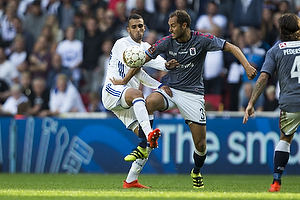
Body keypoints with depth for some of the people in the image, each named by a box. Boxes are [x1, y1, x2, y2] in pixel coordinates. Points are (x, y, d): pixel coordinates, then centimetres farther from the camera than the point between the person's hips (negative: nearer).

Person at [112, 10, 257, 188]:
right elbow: (143, 59, 7)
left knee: (201, 144, -2)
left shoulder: (202, 40, -10)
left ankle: (197, 172, 29)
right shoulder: (166, 43, -5)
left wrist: (247, 66, -21)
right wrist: (125, 80, 9)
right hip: (170, 89, 1)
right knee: (149, 102, -34)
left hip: (193, 93, -1)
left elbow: (231, 47, -7)